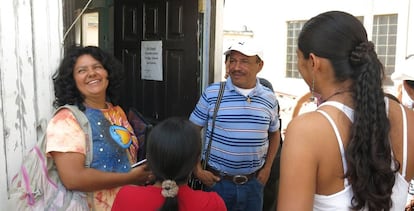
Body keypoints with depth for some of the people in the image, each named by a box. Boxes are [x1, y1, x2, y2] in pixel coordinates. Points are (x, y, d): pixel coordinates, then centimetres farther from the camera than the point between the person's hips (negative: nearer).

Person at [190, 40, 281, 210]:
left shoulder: (269, 99, 1)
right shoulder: (211, 93, -8)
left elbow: (274, 134, 15)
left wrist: (267, 168, 8)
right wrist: (197, 170, -7)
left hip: (253, 183, 3)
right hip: (217, 181, -2)